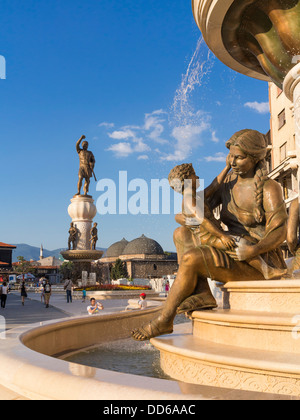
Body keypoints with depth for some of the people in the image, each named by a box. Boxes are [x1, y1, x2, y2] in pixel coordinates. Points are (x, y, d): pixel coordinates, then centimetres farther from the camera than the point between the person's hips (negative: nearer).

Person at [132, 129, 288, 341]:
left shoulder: (269, 188, -12)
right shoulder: (228, 182, 9)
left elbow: (279, 233, -18)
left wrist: (254, 250, -35)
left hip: (258, 266, -8)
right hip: (234, 256, 8)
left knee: (191, 258, -27)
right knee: (181, 233, -1)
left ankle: (164, 320, -12)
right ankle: (202, 293, -17)